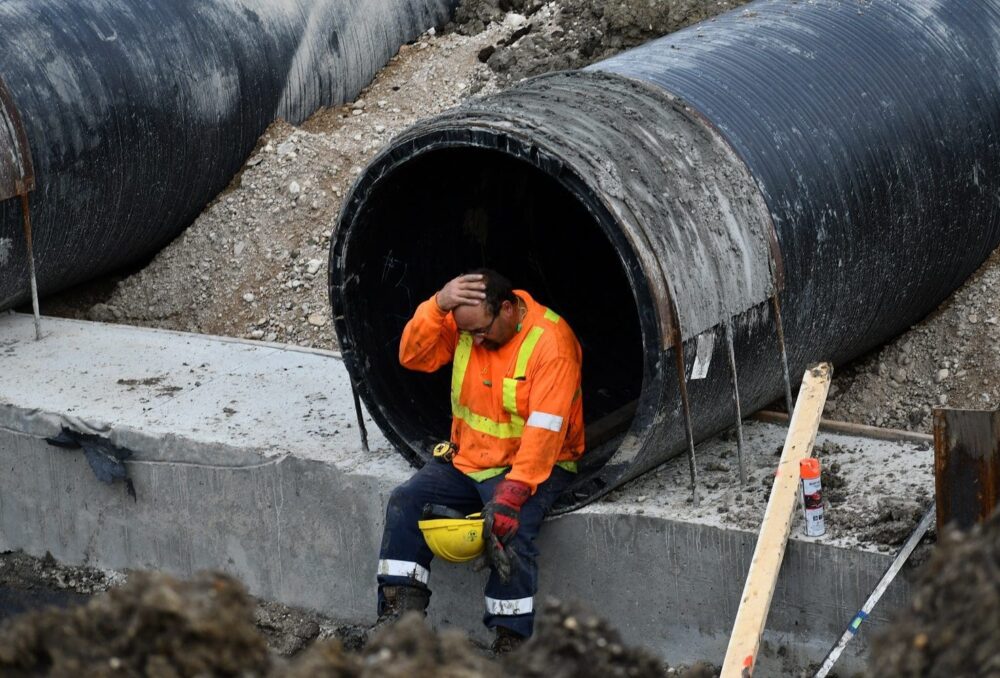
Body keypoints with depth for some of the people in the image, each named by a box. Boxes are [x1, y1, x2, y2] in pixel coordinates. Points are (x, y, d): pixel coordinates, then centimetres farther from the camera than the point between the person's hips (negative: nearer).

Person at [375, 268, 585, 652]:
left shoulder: (551, 341, -21)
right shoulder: (462, 323, -1)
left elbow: (544, 430, -26)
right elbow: (413, 356, -9)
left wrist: (512, 491, -34)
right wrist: (438, 305, -24)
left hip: (532, 465, -6)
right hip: (468, 458, 6)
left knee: (510, 531, -30)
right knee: (405, 502, -11)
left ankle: (510, 643, -19)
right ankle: (399, 611, -10)